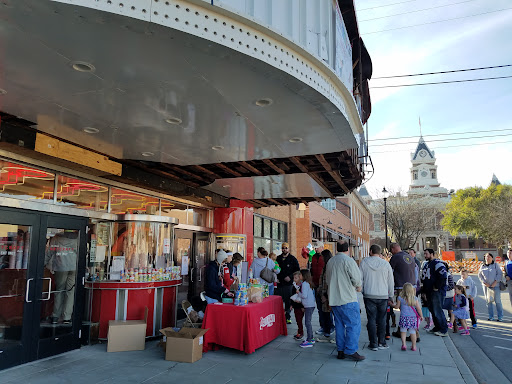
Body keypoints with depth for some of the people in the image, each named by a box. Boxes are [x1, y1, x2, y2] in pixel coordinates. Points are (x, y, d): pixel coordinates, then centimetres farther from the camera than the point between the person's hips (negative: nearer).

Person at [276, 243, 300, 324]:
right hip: (279, 283, 3)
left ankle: (287, 317, 7)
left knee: (288, 301, -2)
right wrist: (275, 278, 5)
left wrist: (290, 277, -9)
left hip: (289, 283, -2)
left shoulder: (293, 259, 3)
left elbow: (297, 271, 2)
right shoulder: (278, 258, 11)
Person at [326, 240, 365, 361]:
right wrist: (358, 287, 6)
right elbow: (356, 278, -14)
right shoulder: (348, 260, -11)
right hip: (348, 299, -7)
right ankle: (350, 351, -3)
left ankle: (340, 351, 15)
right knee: (354, 324, -1)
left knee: (340, 325, 12)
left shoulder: (330, 262, 12)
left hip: (334, 299, 7)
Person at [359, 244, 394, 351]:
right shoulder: (385, 264, 1)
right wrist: (391, 296, 17)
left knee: (371, 319, 3)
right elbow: (391, 282, 6)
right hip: (383, 295, 1)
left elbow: (359, 278, 0)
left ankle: (373, 344, 6)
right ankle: (381, 343, 16)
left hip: (369, 295, -1)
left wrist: (361, 289, 14)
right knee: (381, 320, 11)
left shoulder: (364, 262, -3)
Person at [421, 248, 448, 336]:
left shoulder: (437, 263, -11)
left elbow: (443, 276, -21)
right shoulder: (426, 264, 19)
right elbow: (423, 279, 26)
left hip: (437, 292, -9)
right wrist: (424, 291, 21)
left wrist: (437, 287, -17)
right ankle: (437, 327, 23)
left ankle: (444, 330, -1)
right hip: (429, 292, 9)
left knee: (437, 310, -9)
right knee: (432, 310, 13)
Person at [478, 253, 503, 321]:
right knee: (488, 301, 5)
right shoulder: (482, 266, 8)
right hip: (486, 286, 3)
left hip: (495, 285, -3)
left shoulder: (495, 265, 1)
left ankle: (500, 316, 8)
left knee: (498, 301, -2)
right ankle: (491, 316, 14)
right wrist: (484, 282, -5)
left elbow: (499, 274, -3)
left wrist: (495, 282, -13)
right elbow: (480, 275, 7)